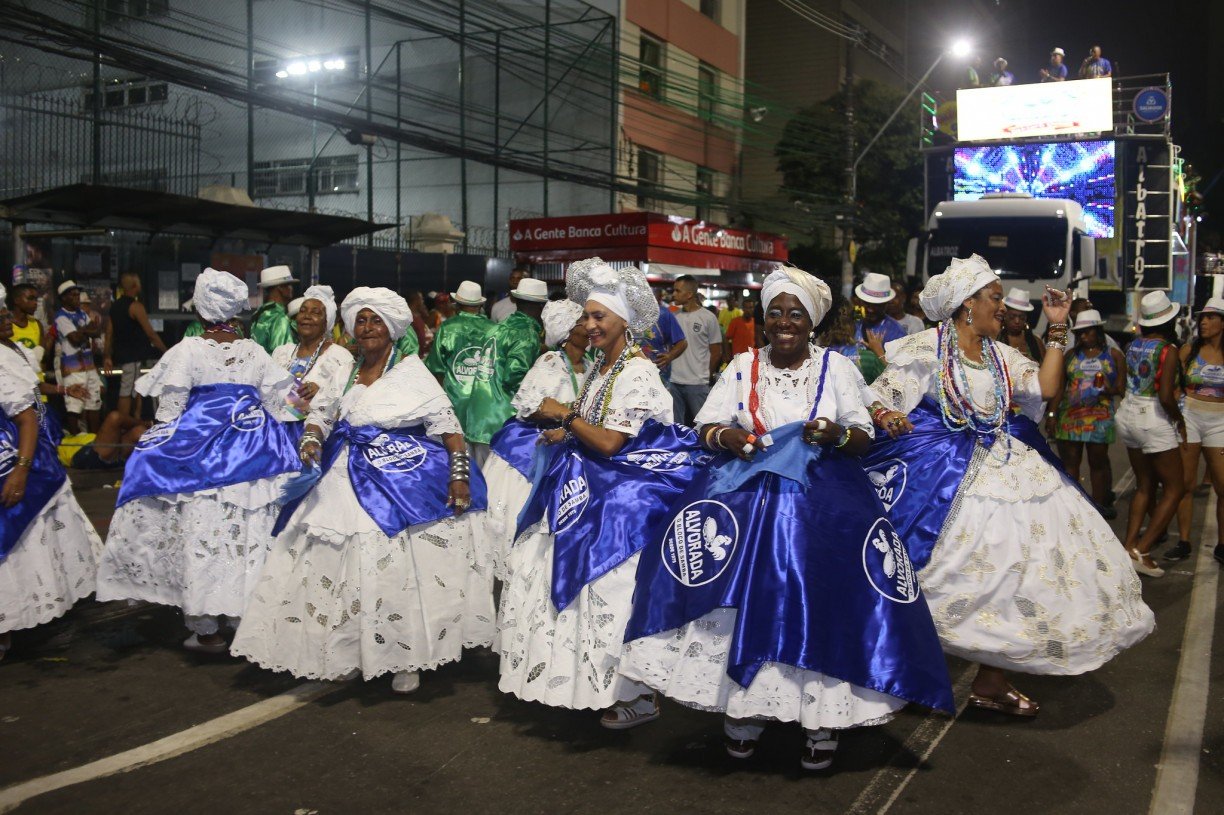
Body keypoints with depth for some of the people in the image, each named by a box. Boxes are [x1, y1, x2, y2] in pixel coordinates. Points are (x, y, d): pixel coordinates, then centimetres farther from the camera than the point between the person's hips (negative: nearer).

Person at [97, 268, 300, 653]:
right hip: (251, 448, 4)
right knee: (249, 533, 11)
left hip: (198, 453, -4)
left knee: (200, 535, 3)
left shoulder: (187, 350, -6)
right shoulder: (255, 351, 5)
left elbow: (169, 408, -4)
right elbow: (278, 403, 8)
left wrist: (163, 444, 9)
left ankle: (207, 629, 7)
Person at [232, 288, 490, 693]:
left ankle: (407, 659, 4)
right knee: (344, 564, 3)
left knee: (402, 567, -8)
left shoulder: (410, 369, -2)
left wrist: (459, 474, -16)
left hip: (403, 477, -5)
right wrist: (311, 440, -7)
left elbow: (447, 424, -7)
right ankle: (351, 651, 18)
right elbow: (321, 416, 16)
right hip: (348, 478, 5)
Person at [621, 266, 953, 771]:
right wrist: (725, 436, -14)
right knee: (743, 593, -14)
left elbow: (864, 439, 5)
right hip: (748, 488, 1)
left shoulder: (837, 367, 6)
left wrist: (837, 434, -16)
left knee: (818, 598, -13)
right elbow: (704, 426, 7)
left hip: (821, 494, -1)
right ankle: (742, 706, 2)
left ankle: (823, 718, 2)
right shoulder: (743, 366, 9)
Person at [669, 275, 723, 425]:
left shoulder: (708, 318, -3)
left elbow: (716, 352, 2)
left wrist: (705, 375, 7)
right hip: (673, 382, 4)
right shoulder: (674, 316, 6)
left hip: (698, 384, -4)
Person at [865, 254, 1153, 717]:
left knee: (1008, 569, 3)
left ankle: (991, 682, 16)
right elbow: (880, 398, -8)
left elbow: (1046, 387, 5)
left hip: (1003, 466, 7)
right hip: (946, 472, -7)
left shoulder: (1000, 354, 15)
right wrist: (885, 416, -31)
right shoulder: (924, 349, -5)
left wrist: (1057, 329, 7)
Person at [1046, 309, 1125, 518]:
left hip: (1100, 416, -2)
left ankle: (1100, 505, 12)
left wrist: (1110, 390, -18)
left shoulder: (1114, 356, 8)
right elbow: (1059, 387, 8)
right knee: (1069, 460, 1)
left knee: (1098, 461, 3)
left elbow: (1122, 388, 5)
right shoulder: (1071, 355, 12)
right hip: (1069, 415, 2)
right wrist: (1051, 413, 0)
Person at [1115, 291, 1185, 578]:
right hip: (1154, 421, -7)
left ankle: (1130, 545, 12)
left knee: (1144, 486, 17)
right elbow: (1166, 396, -23)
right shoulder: (1168, 350, -16)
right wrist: (1180, 419, -7)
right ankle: (1141, 550, -4)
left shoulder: (1133, 345, 3)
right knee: (1174, 488, 5)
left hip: (1129, 413, 7)